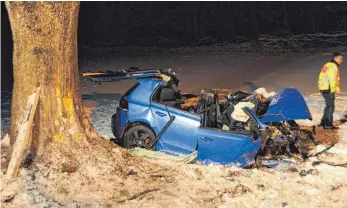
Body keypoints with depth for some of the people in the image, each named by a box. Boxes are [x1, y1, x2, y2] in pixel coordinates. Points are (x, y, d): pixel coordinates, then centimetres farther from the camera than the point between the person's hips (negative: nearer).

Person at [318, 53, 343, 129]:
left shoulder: (328, 65, 17)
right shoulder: (333, 66, -15)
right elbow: (332, 80, -20)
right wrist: (333, 91, -16)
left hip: (324, 88, 10)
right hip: (328, 89, -10)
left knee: (328, 106, 18)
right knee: (330, 106, -5)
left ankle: (323, 122, 23)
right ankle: (328, 124, -2)